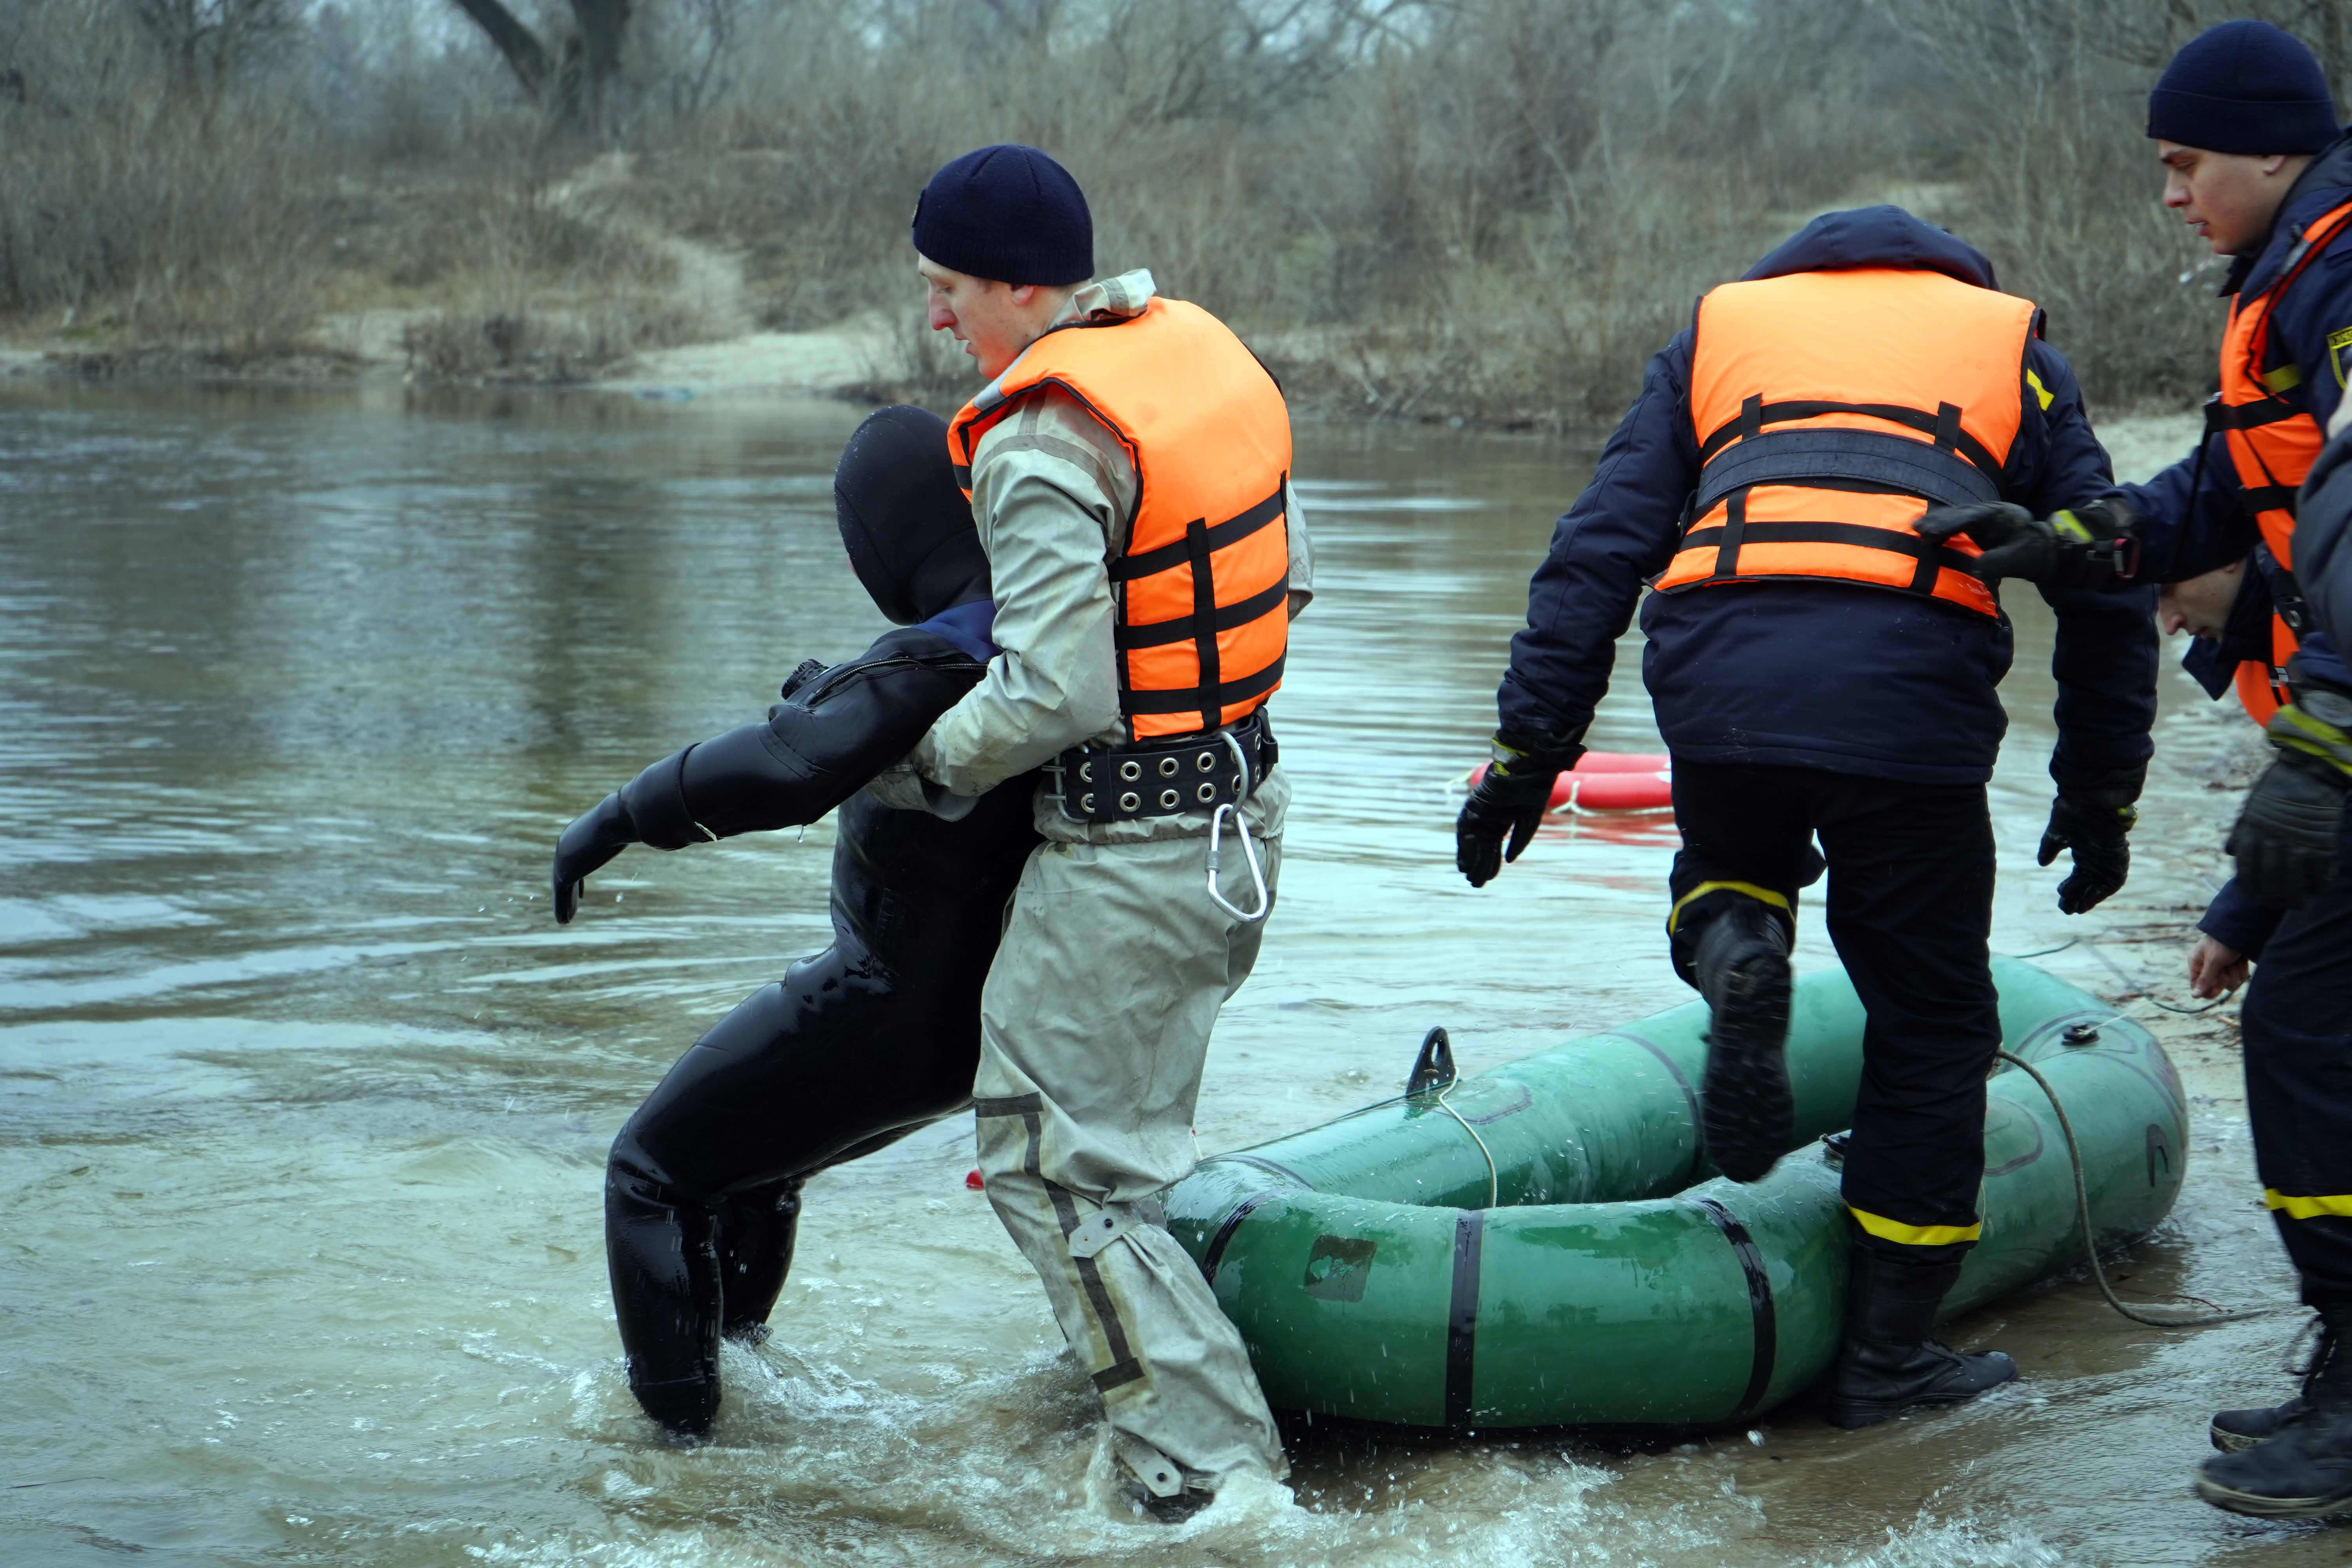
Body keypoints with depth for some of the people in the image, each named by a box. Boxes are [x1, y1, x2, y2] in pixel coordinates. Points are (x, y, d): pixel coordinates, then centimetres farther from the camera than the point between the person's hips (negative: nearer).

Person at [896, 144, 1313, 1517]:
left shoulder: (1045, 446, -21)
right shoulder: (1207, 350, 6)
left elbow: (1049, 695, -25)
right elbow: (1285, 579, 15)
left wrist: (924, 766, -8)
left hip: (1127, 851, -10)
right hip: (1244, 802, 10)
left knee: (1056, 1163, -3)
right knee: (1134, 1123, 23)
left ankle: (1213, 1472, -5)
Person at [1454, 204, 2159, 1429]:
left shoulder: (1718, 329, 28)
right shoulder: (2012, 348, 28)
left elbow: (1597, 552, 16)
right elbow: (2110, 594, 23)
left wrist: (1531, 749, 14)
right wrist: (2099, 800, 30)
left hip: (1718, 683, 1)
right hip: (1912, 701, -1)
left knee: (1729, 868, 33)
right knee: (1932, 1022, 13)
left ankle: (1733, 947, -3)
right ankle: (1886, 1352, 16)